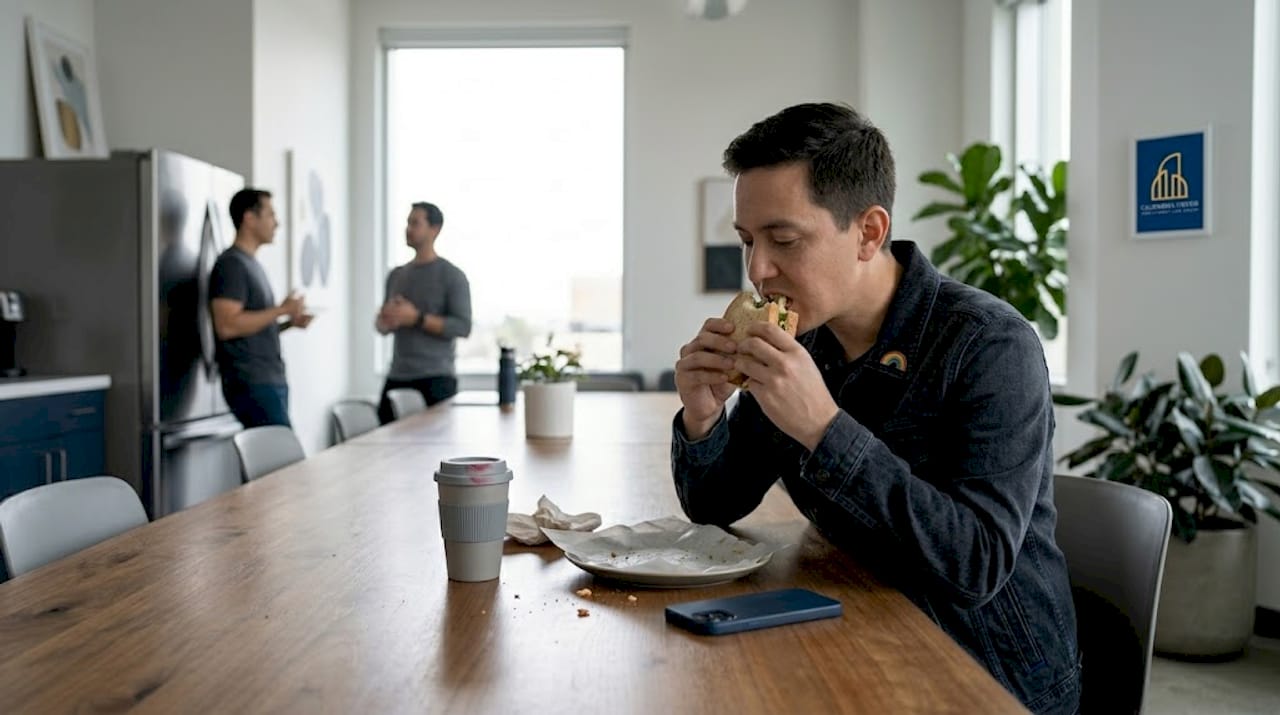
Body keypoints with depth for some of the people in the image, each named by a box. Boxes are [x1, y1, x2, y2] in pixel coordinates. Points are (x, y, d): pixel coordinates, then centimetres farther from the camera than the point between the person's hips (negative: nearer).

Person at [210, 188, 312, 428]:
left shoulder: (251, 263, 19)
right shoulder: (231, 264, -10)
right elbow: (227, 326, -21)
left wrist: (289, 323, 7)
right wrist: (281, 310, -15)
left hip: (270, 380, 9)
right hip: (251, 384, -9)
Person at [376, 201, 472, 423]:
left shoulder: (452, 276, -3)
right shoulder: (396, 275, 15)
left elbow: (463, 327, -11)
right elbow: (381, 325, 21)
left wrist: (416, 318, -17)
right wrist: (385, 321, -3)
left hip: (435, 379, -5)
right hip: (397, 377, 5)